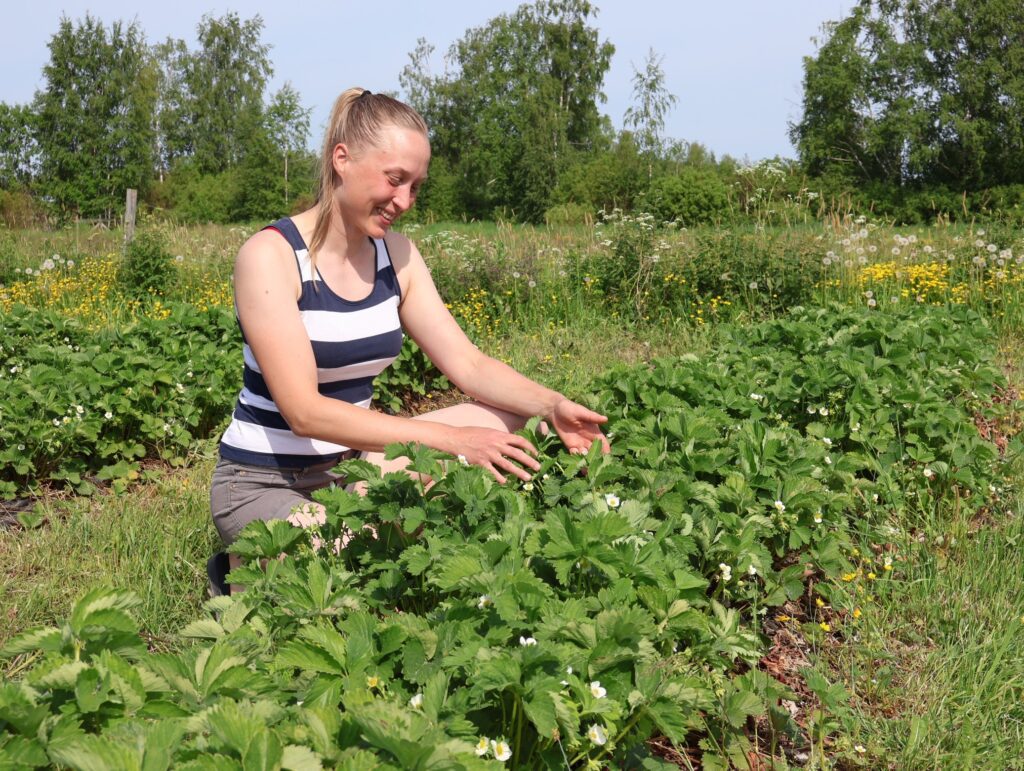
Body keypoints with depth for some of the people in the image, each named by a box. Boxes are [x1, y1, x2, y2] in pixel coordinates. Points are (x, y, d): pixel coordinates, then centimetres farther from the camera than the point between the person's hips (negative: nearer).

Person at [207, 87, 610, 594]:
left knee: (509, 419, -6)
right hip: (264, 484, -6)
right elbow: (304, 410, -28)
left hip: (353, 461, 7)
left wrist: (552, 406, -20)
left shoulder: (396, 255, 0)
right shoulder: (270, 255, -20)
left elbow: (467, 364, -1)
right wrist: (449, 438, -34)